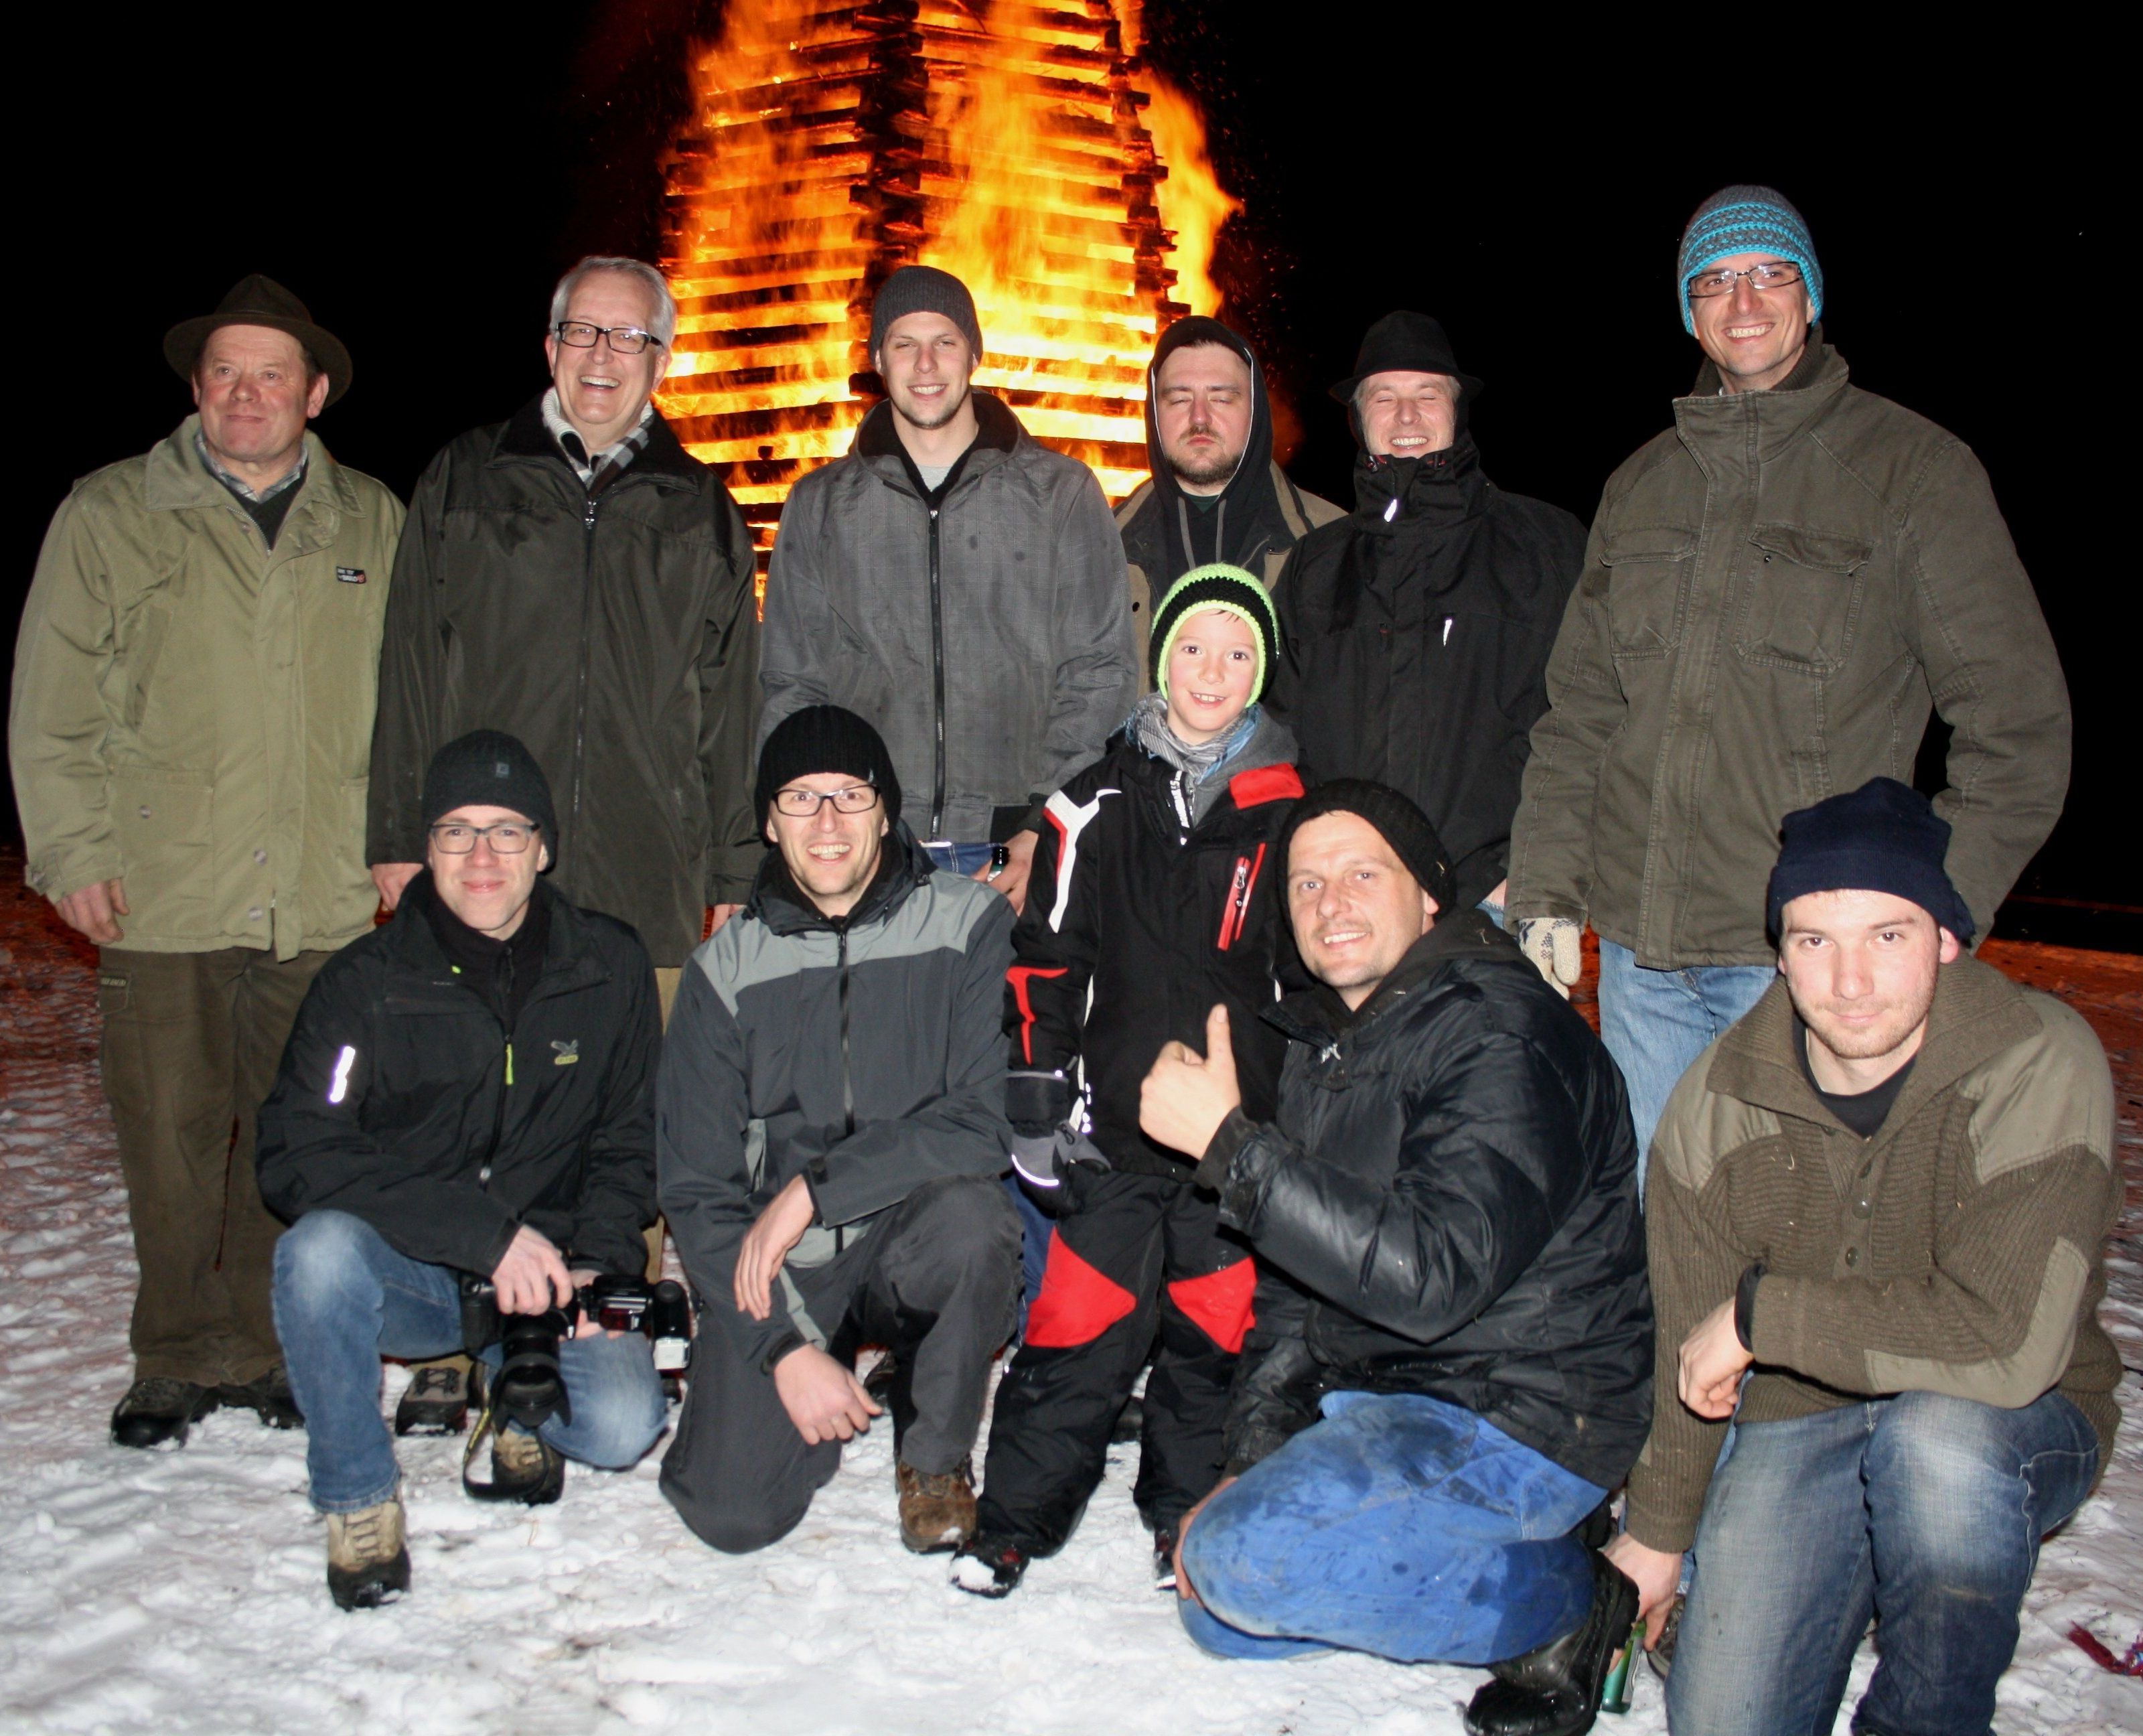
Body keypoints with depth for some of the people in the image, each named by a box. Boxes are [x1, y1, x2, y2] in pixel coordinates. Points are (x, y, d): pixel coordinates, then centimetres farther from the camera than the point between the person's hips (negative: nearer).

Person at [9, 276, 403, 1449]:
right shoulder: (110, 515, 6)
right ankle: (180, 1362, 20)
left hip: (323, 900, 2)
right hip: (160, 897, -1)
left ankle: (262, 1352, 22)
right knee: (171, 1142, 4)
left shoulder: (373, 526, 12)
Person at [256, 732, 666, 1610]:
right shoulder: (364, 982, -7)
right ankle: (358, 1498, -9)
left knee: (622, 1426, -24)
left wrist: (596, 1261, -11)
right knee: (319, 1248, -33)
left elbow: (631, 1140, 7)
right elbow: (295, 1159, -17)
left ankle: (514, 1396, 14)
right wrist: (487, 1230, -27)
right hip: (407, 1273, -1)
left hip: (551, 1271, 1)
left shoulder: (610, 967, -1)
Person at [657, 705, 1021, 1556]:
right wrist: (787, 1348, -12)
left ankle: (935, 1456, -5)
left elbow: (985, 1120, -16)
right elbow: (696, 1187, -2)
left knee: (970, 1215, -35)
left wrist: (815, 1188, -20)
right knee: (733, 1512, -16)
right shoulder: (727, 967, 1)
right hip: (777, 1270, 2)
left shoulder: (969, 925, -6)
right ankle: (841, 1371, 19)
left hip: (913, 1241, -1)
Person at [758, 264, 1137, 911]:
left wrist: (1048, 830, -5)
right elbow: (790, 685, 14)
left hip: (1014, 854, -1)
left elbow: (1101, 673, 5)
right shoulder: (821, 505, 13)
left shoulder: (1063, 493, 8)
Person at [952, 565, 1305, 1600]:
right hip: (1117, 1119, 0)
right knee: (1078, 1330, 1)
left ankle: (1189, 1517, 27)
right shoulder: (1099, 805, 4)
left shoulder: (1288, 815, 6)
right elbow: (1046, 958, 6)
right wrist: (1037, 1091, 1)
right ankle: (1013, 1517, 18)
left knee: (1215, 1336, 7)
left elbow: (1311, 976, 12)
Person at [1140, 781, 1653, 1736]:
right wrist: (1254, 1463, -1)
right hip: (1378, 1398, 9)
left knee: (1242, 1560, -24)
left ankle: (1560, 1602, -3)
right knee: (1219, 1619, 11)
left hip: (1523, 1418, -9)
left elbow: (1432, 1274, -33)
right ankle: (1519, 1550, 15)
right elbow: (1295, 1281, 10)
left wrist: (1227, 1144, -33)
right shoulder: (1323, 1043, 8)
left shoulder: (1501, 1035, -21)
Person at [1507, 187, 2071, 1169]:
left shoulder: (1913, 469, 1)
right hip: (1638, 950, 5)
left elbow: (2016, 725, -1)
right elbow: (1578, 712, 16)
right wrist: (1546, 892, 7)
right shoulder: (1641, 486, 15)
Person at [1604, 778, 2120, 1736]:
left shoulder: (2044, 1065, -20)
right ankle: (1860, 1561, 18)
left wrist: (1762, 1315, -23)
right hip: (1798, 1422, 3)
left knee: (1936, 1436, -37)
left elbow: (2008, 1343, -30)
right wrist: (1659, 1529, 12)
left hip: (2017, 1426, -2)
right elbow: (1686, 1347, 4)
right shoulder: (1715, 1100, -8)